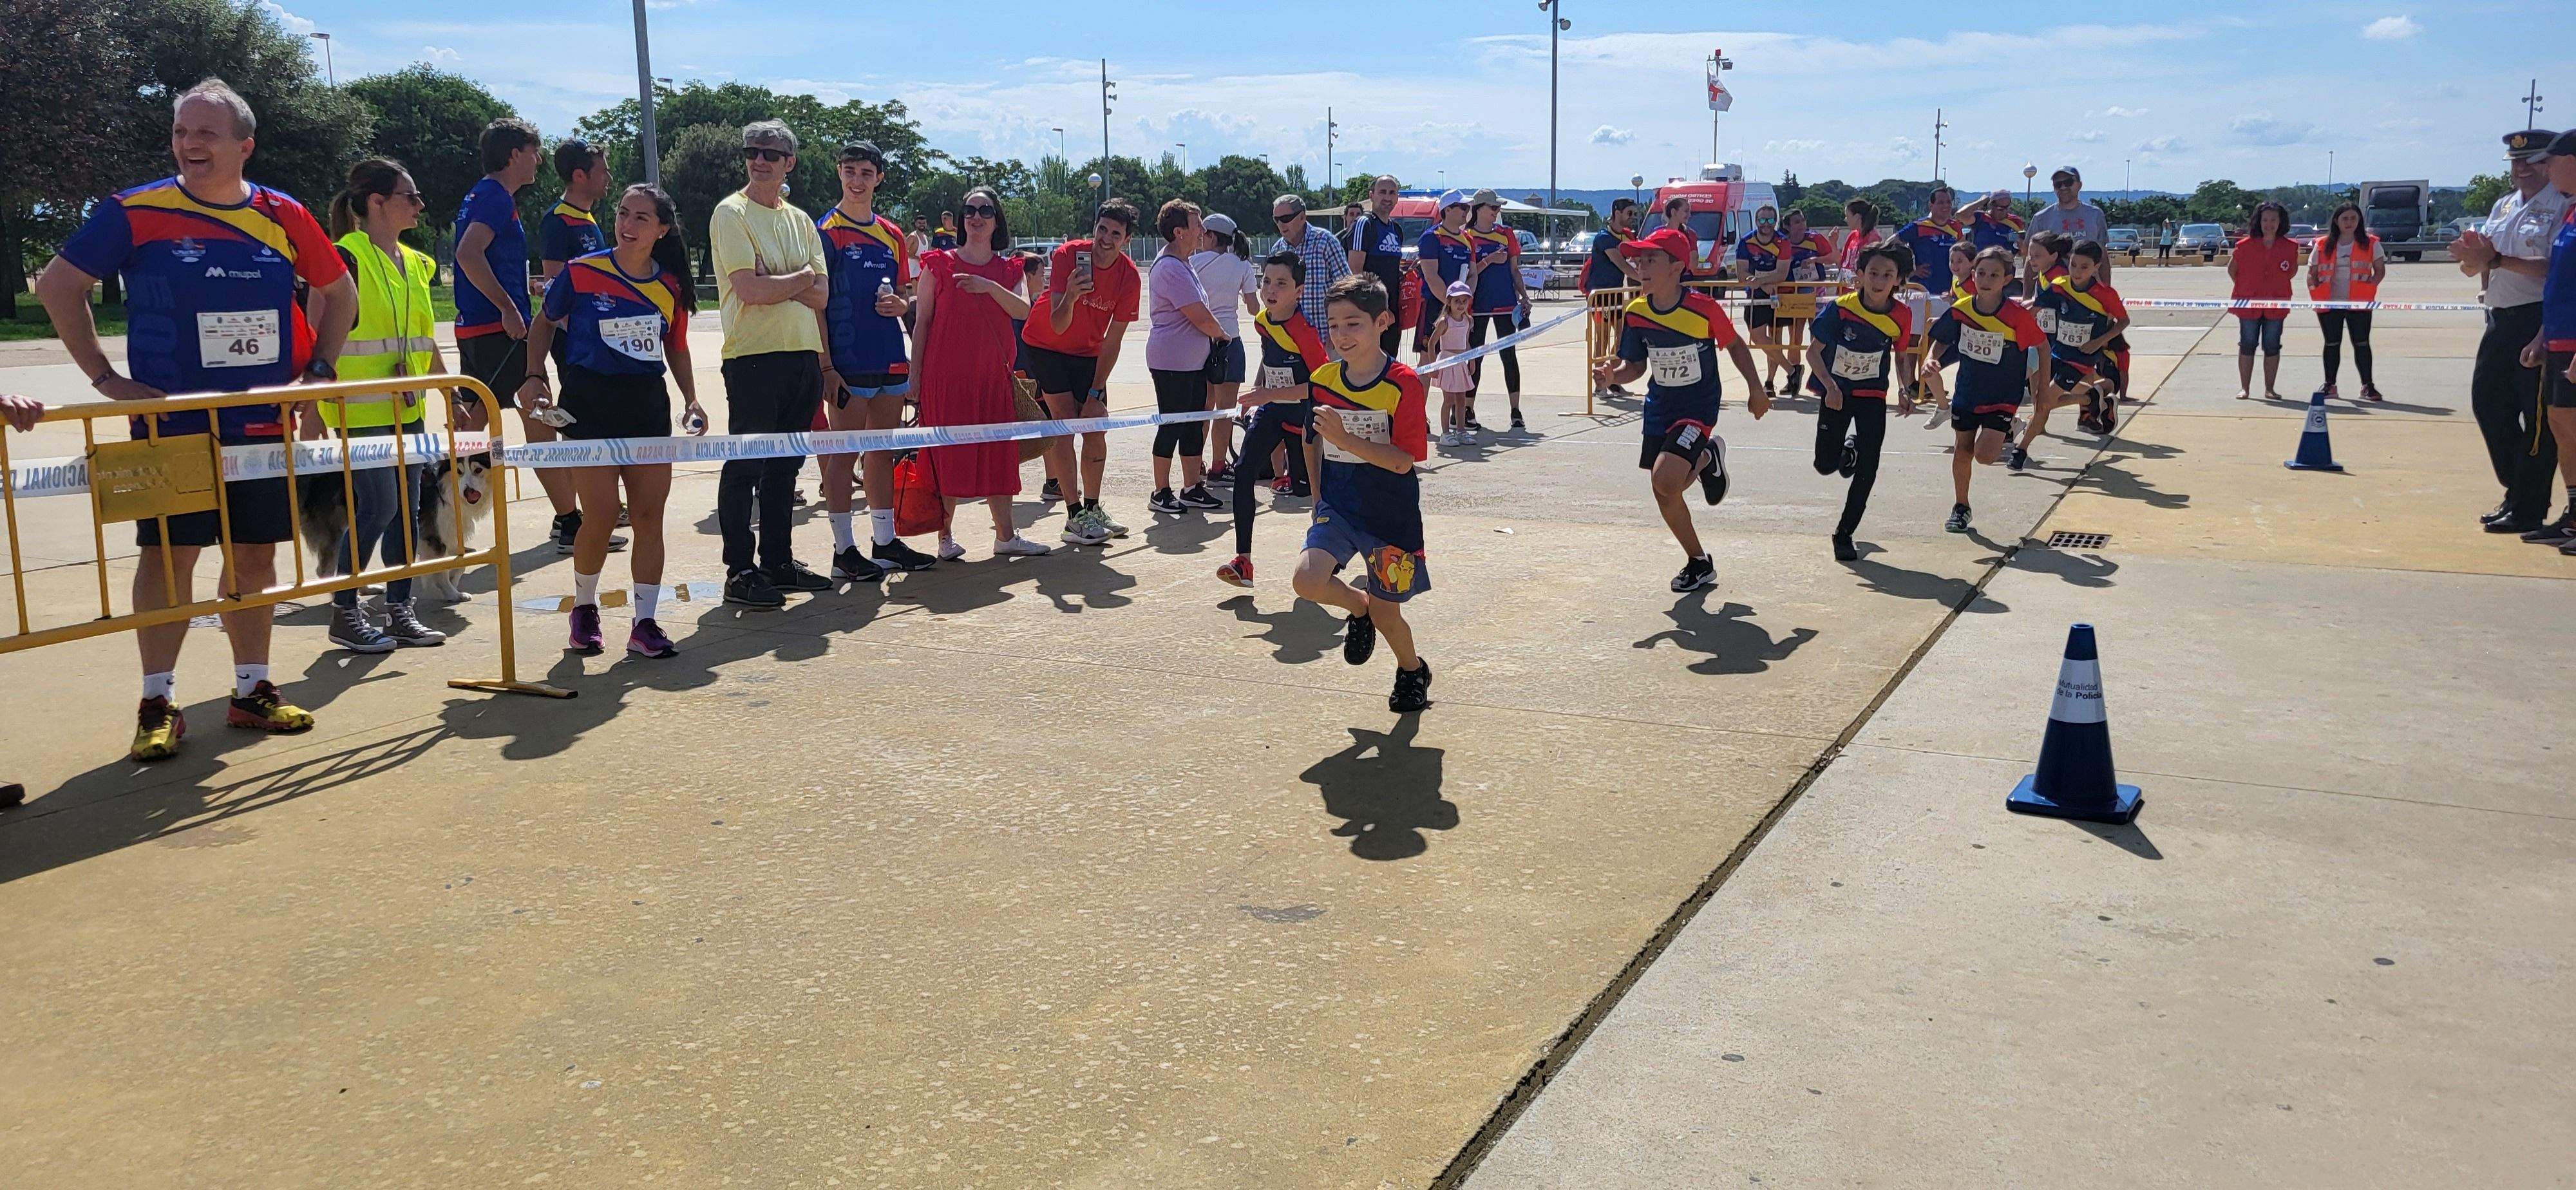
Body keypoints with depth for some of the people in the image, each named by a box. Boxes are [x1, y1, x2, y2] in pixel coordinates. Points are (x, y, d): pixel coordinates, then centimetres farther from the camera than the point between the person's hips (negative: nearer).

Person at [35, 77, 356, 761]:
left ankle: (252, 691, 19)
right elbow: (58, 286, 2)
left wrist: (319, 371, 7)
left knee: (256, 555, 8)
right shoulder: (136, 212, -5)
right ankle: (158, 705, 7)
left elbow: (338, 291, 18)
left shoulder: (283, 217, 3)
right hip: (171, 425, -3)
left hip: (264, 423, 3)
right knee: (169, 554, -2)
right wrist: (105, 378, -4)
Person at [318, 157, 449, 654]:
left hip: (406, 408, 8)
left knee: (406, 508, 8)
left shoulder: (415, 263, 14)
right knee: (378, 505, -9)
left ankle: (401, 612, 16)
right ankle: (344, 614, 5)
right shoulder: (347, 258, -10)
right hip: (359, 408, -8)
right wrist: (312, 406, -16)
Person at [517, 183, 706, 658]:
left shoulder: (670, 286, 3)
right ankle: (584, 608, 17)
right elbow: (545, 322, 8)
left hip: (649, 404, 3)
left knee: (649, 515, 0)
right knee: (602, 513, -8)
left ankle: (645, 623, 8)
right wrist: (535, 377, -3)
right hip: (590, 401, -3)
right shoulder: (581, 273, -6)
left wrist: (691, 400, 7)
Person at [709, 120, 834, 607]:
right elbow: (750, 290, -15)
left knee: (786, 464, 12)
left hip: (804, 354, 7)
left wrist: (775, 282, -11)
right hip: (753, 355, -6)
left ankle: (779, 562, 21)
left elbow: (821, 295, 5)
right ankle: (739, 571, 2)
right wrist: (801, 278, -1)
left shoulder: (800, 220, 16)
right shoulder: (732, 213, -3)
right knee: (746, 465, -3)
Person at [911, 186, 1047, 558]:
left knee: (998, 451, 5)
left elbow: (1024, 311, -8)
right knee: (948, 453, -3)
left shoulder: (1009, 268, 10)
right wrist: (915, 375, -4)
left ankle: (1006, 535, 12)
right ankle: (946, 535, 7)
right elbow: (922, 321, 2)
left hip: (992, 374, 3)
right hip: (946, 374, -3)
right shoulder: (939, 263, 3)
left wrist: (990, 287, -24)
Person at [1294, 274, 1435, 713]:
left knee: (1386, 613, 6)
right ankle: (1358, 607, 14)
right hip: (1337, 506, 4)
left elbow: (1403, 461, -19)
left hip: (1390, 513, -4)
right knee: (1308, 580, -21)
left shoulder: (1403, 384, -15)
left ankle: (1413, 670, 40)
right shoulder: (1323, 380, 1)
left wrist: (1345, 439, -28)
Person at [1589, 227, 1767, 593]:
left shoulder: (1703, 308, -18)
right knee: (1664, 494, 8)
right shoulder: (1636, 313, -6)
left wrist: (1756, 389, 3)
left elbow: (1735, 345, -1)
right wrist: (1615, 374, -17)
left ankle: (1708, 459, 10)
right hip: (1659, 408, 5)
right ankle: (1699, 564, 29)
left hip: (1698, 407, -5)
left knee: (1664, 479, -24)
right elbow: (1636, 366, 4)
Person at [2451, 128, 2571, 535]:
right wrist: (2474, 253, -6)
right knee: (2487, 403, 12)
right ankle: (2514, 491, 26)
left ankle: (2528, 509, 3)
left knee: (2537, 417, -3)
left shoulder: (2562, 208, -9)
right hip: (2500, 319, 8)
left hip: (2539, 321, -8)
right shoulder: (2503, 206, 16)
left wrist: (2497, 259, -22)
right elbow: (2475, 263, 17)